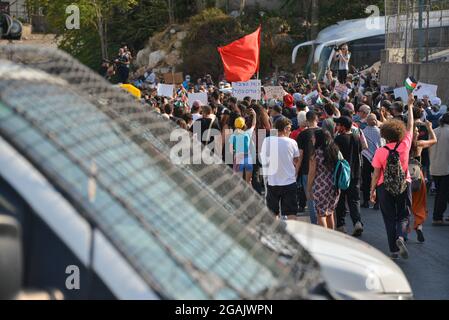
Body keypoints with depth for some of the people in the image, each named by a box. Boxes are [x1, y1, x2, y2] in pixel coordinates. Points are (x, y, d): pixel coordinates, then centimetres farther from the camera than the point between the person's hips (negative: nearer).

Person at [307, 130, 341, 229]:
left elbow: (312, 173, -8)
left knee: (321, 214, 0)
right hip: (335, 187, 6)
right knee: (330, 213, 18)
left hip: (321, 186, -6)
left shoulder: (316, 153, -10)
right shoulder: (336, 151, 5)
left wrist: (308, 189, 0)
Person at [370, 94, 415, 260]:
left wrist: (372, 190, 2)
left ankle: (394, 250, 6)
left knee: (390, 218, 8)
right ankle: (400, 237, -19)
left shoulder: (380, 152, -12)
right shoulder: (405, 145, -9)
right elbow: (410, 126, 4)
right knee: (404, 215, 11)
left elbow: (376, 174, -9)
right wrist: (410, 106, 14)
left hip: (385, 187, -1)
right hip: (404, 185, 1)